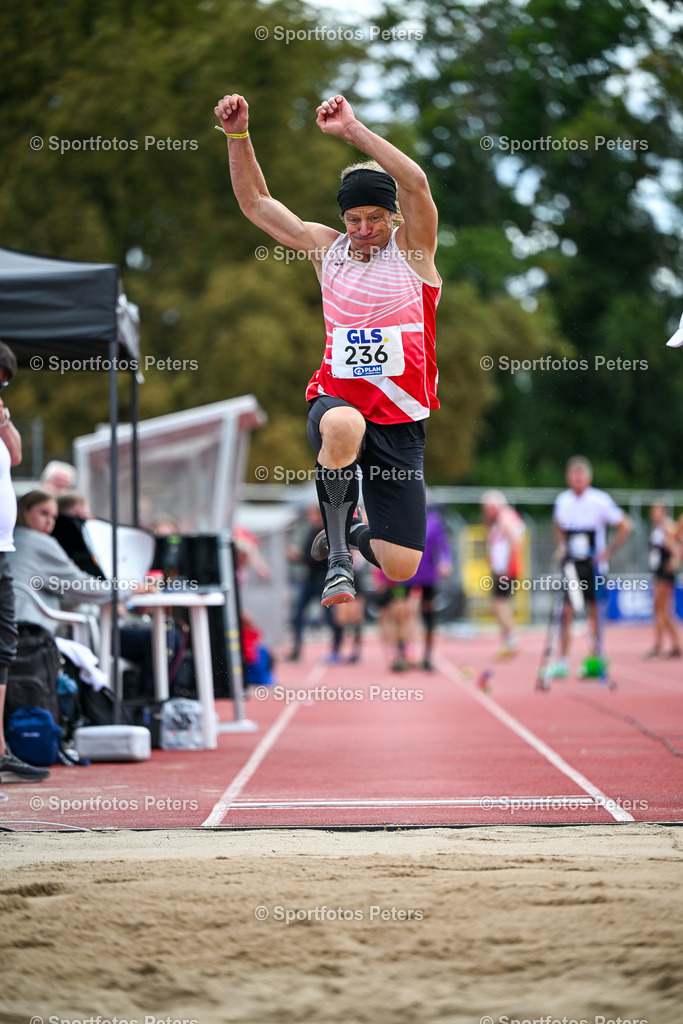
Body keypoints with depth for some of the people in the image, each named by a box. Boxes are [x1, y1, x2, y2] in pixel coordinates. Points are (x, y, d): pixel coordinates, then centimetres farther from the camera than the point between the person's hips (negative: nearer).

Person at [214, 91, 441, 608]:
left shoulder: (411, 248, 0)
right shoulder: (326, 247, 9)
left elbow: (416, 184, -20)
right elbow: (256, 202, 10)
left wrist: (353, 130, -22)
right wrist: (238, 136, -3)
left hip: (401, 420, 0)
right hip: (336, 402, 1)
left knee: (401, 566, -4)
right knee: (343, 426, -41)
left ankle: (356, 531, 35)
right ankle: (338, 556, -20)